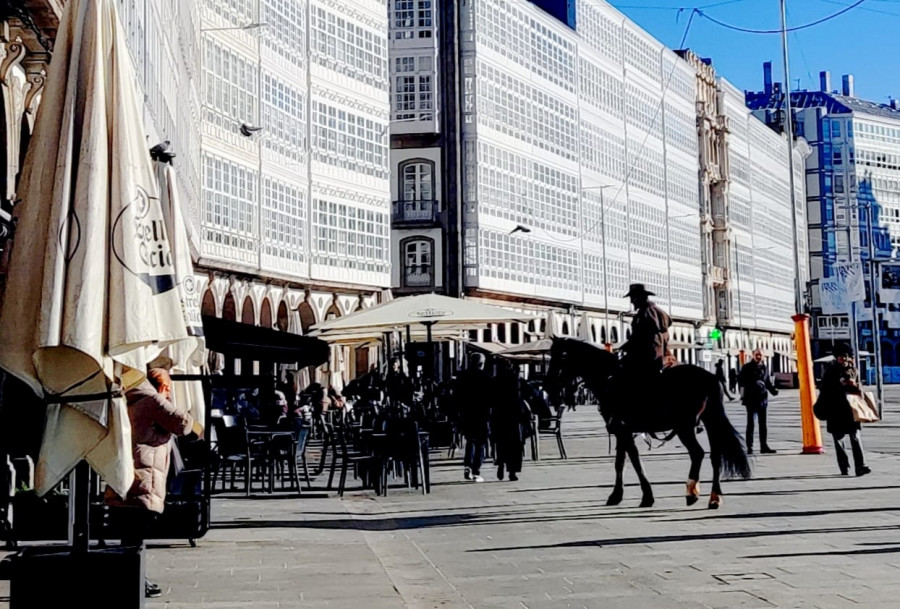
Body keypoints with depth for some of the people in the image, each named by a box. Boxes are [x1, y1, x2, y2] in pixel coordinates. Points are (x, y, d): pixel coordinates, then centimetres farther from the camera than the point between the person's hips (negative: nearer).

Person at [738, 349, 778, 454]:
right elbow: (740, 380, -6)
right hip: (751, 399, -5)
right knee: (750, 423, -3)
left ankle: (764, 446, 14)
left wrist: (772, 389, 0)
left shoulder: (764, 367, 11)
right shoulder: (747, 367, -3)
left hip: (762, 398, 5)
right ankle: (749, 447, 0)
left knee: (763, 423, 8)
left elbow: (768, 381, 18)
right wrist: (753, 384, -21)